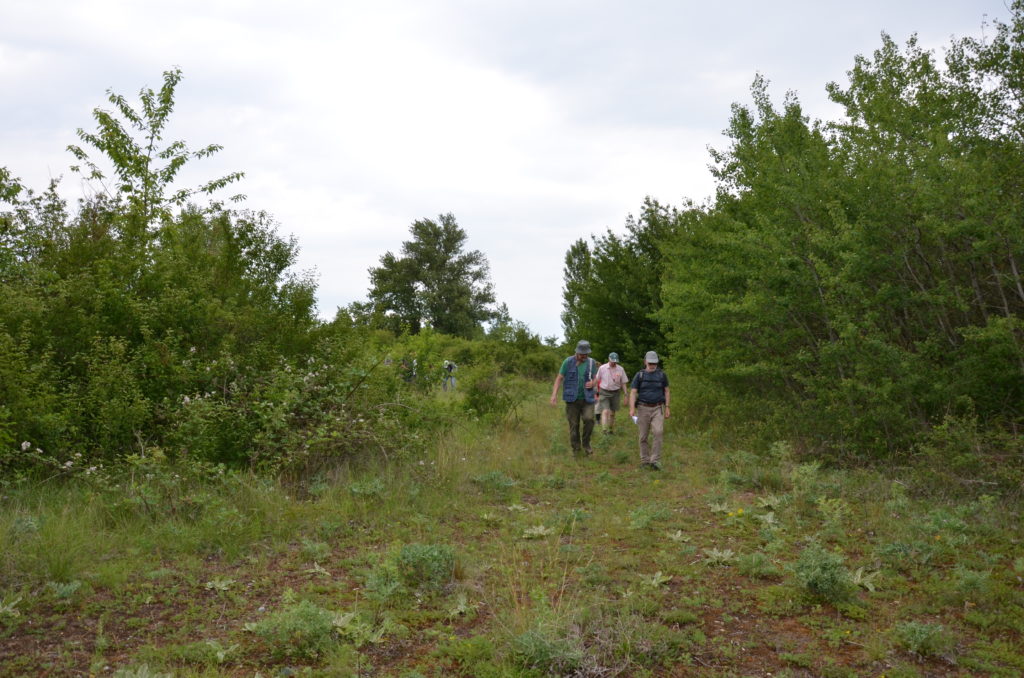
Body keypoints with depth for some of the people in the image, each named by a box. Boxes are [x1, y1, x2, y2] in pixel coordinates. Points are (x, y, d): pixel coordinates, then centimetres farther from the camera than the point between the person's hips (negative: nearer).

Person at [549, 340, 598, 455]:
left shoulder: (592, 362, 3)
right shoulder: (568, 362, -4)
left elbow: (595, 378, 15)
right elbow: (559, 378, -1)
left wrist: (592, 383, -10)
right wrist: (554, 394, -11)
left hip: (587, 398, 1)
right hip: (572, 399, -1)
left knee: (589, 419, -18)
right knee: (574, 425, 2)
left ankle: (586, 444, 3)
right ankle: (576, 449, 16)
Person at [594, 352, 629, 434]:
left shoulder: (620, 369, 0)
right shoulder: (602, 368, -4)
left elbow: (624, 383, 5)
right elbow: (597, 381, 4)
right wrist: (596, 393, 4)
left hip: (615, 393, 2)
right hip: (604, 392, -2)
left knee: (612, 413, 10)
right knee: (605, 411, -17)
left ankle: (611, 430, 24)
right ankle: (604, 430, -24)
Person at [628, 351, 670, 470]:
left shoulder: (662, 375, 3)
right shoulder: (639, 375, -1)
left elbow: (666, 391, 10)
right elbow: (633, 393, -5)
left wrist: (667, 408, 4)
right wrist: (632, 409, -16)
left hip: (658, 409, 0)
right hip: (643, 408, 0)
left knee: (658, 432, -18)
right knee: (644, 436, 4)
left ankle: (655, 461, -15)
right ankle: (645, 461, 17)